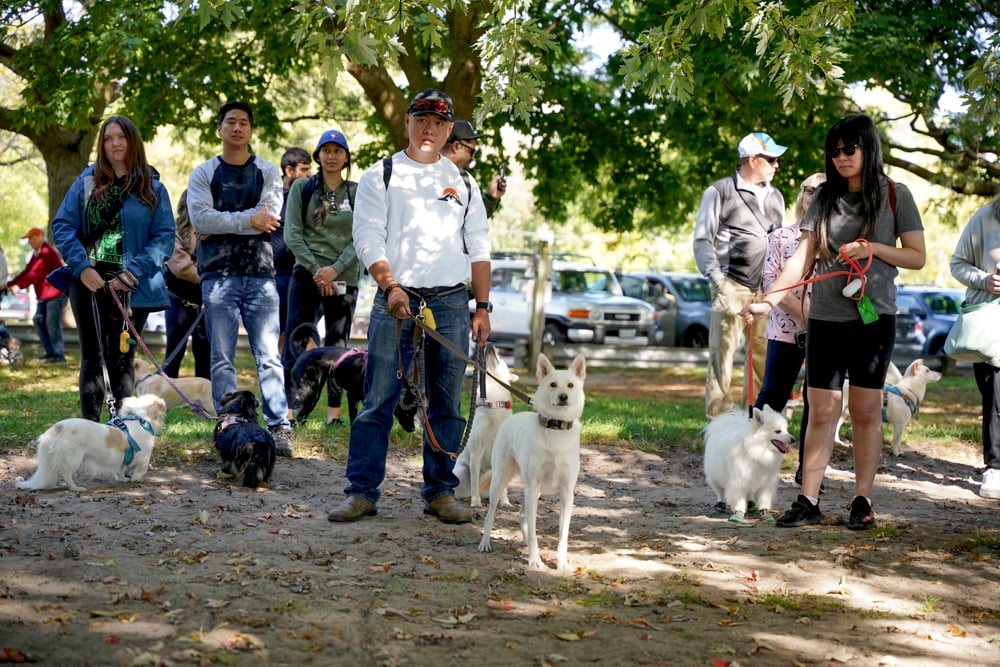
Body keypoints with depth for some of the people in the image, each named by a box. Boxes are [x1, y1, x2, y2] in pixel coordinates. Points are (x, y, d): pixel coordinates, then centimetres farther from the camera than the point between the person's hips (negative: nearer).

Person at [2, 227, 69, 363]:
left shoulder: (46, 253, -17)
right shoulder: (36, 253, 15)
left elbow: (35, 274, -24)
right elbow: (27, 272, 14)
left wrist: (19, 286, -27)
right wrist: (8, 284, 9)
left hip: (55, 293, -11)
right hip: (44, 295, 11)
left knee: (52, 324, -11)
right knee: (39, 320, 9)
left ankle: (59, 356, -8)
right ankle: (50, 352, 13)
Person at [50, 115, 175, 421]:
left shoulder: (153, 189, 5)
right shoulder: (87, 182, 9)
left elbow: (165, 236, -3)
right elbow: (62, 225, 3)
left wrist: (133, 272, -15)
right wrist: (82, 266, -12)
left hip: (130, 286, -1)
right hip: (89, 281, 1)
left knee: (121, 359, 4)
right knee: (92, 358, 2)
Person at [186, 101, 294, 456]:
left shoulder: (268, 172, 11)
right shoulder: (203, 173, 9)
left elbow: (270, 218, -6)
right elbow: (200, 218, -7)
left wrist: (221, 224, -8)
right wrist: (248, 219, -11)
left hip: (260, 273, 0)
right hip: (219, 275, 0)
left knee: (269, 355, -3)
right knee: (222, 358, 1)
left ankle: (279, 427, -3)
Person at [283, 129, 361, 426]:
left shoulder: (357, 193, 7)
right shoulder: (301, 188, 6)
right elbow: (292, 234, -1)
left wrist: (335, 269, -13)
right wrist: (315, 269, -11)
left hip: (344, 278, 1)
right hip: (306, 275, -1)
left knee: (337, 346, 4)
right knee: (296, 344, -6)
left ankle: (334, 413, 8)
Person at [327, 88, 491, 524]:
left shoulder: (462, 183, 17)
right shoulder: (380, 177, 7)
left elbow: (479, 249, 16)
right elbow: (368, 238, -3)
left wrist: (483, 307, 7)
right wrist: (390, 286, -18)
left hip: (451, 304, 3)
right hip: (396, 302, -3)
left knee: (446, 404, 4)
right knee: (378, 400, -6)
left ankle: (441, 492, 12)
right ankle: (362, 492, -1)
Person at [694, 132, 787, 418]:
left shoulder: (775, 197, 19)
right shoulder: (720, 191, 3)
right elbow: (702, 240, 1)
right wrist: (716, 276, -11)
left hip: (767, 288, 5)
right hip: (732, 285, -5)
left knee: (765, 353, 3)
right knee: (723, 352, -5)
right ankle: (719, 419, -2)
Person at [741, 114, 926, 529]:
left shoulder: (895, 195, 2)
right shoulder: (825, 197, 9)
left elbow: (917, 257, 3)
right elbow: (803, 258, 5)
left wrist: (873, 248, -13)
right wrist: (768, 301, -6)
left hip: (873, 316, -2)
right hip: (825, 317, 3)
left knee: (866, 410, 2)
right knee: (821, 412, 2)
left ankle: (863, 501, 10)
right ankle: (808, 502, 4)